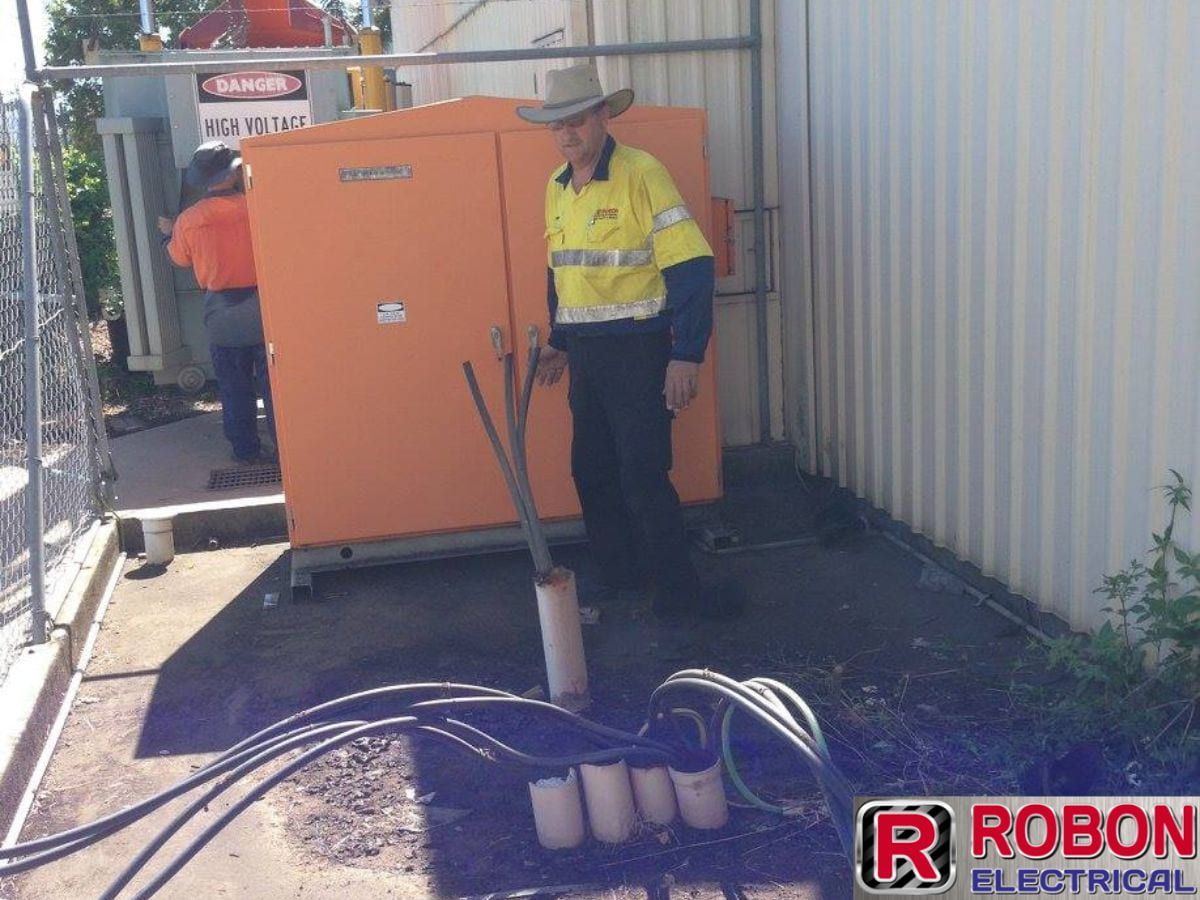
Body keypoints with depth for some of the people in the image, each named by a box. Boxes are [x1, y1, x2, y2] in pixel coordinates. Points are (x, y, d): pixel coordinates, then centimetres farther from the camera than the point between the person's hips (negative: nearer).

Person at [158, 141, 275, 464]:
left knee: (234, 387, 11)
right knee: (273, 382, 4)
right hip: (261, 307, -2)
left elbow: (179, 258, 12)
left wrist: (168, 234, 33)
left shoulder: (188, 220, -5)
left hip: (222, 312, 2)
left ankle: (245, 449, 16)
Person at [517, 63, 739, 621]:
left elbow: (691, 267, -17)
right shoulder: (557, 186, 11)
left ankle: (677, 592, 7)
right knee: (591, 471, 14)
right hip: (585, 353, 8)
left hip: (637, 350, -7)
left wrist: (687, 355, -20)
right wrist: (558, 342, 24)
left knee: (643, 476, -6)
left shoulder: (641, 174, -12)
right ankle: (619, 574, 30)